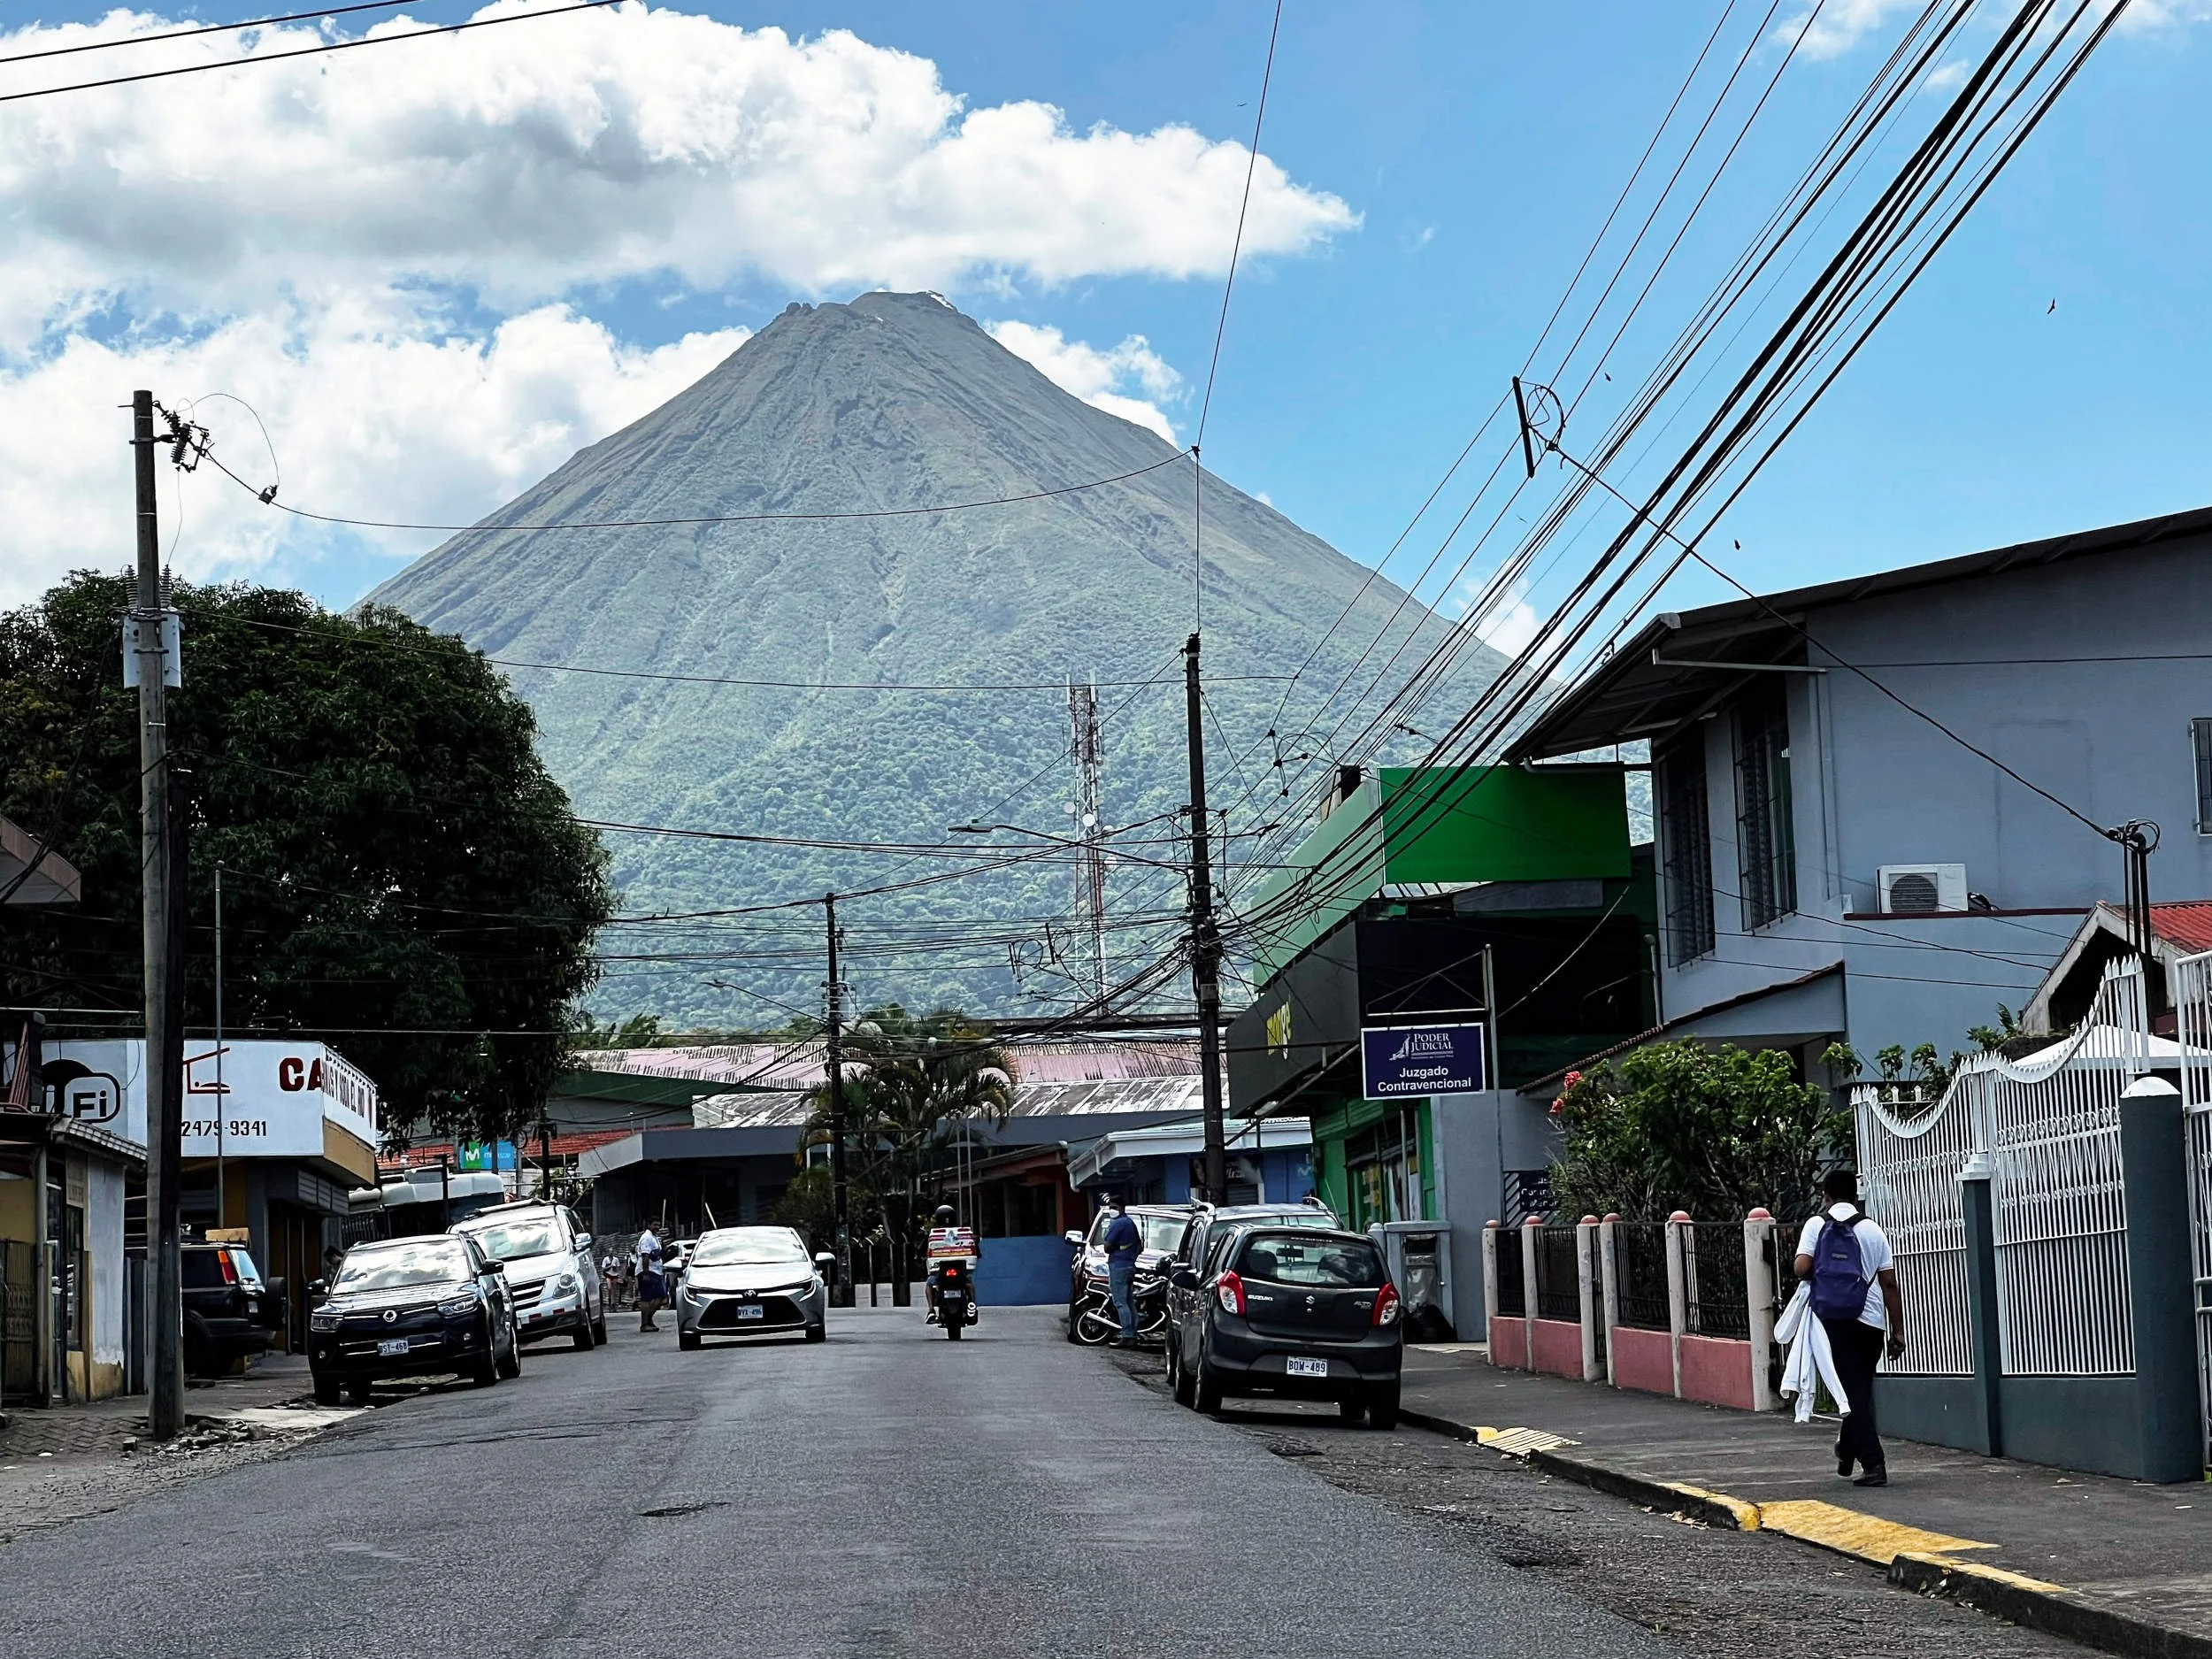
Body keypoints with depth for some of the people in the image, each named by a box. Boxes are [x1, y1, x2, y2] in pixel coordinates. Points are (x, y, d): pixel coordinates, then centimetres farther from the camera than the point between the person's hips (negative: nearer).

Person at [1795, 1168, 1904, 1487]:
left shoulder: (1817, 1225, 3)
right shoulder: (1872, 1230, 8)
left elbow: (1801, 1268, -10)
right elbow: (1890, 1284, 5)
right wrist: (1898, 1330, 8)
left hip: (1834, 1317, -2)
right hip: (1870, 1320, 2)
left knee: (1855, 1390, -2)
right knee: (1861, 1386, 20)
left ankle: (1873, 1463, -11)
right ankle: (1847, 1449, 33)